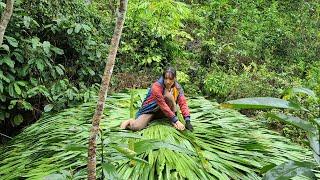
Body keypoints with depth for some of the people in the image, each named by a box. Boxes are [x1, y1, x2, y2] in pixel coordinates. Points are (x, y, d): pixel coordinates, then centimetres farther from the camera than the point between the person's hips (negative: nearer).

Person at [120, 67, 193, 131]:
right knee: (136, 127, -31)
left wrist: (187, 120, -32)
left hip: (162, 113, 4)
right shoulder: (156, 86, -26)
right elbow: (163, 105, -30)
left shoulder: (177, 87, -10)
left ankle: (173, 123, -13)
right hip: (149, 110, -4)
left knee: (168, 95, -25)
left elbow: (183, 103, -17)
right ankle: (130, 122, 6)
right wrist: (176, 121, -33)